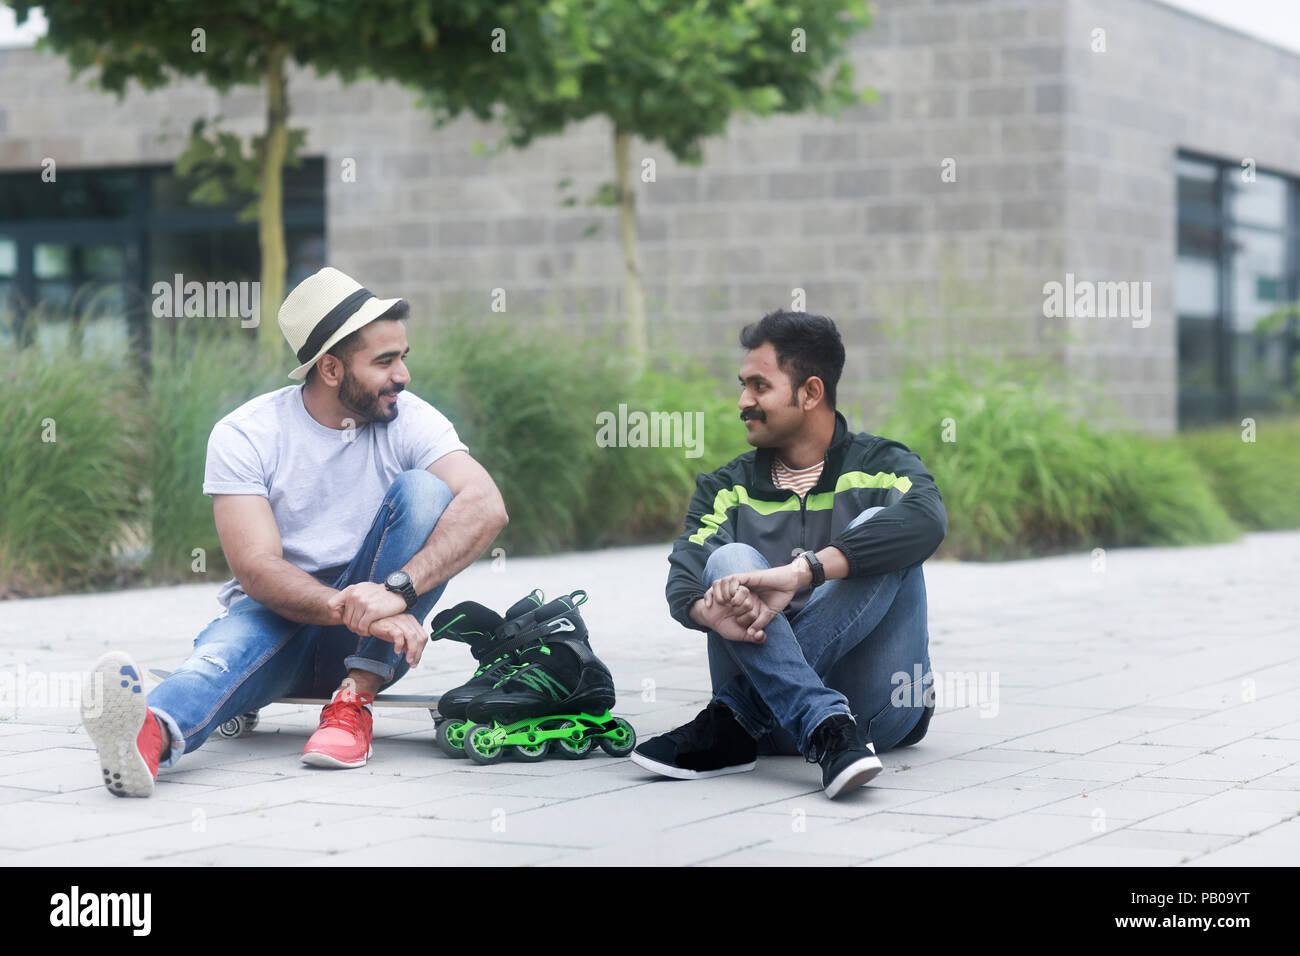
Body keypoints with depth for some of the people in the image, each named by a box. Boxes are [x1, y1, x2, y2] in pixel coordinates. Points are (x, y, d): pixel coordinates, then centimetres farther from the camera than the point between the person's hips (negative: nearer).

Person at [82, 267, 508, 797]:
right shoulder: (244, 435, -9)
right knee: (232, 640, -37)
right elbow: (257, 569, -20)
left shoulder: (410, 420, -5)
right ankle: (152, 734, -72)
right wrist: (354, 608, -38)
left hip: (366, 645, 2)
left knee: (423, 491, -21)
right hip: (278, 615, -2)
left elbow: (486, 505, -22)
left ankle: (353, 699, -27)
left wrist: (396, 591, -38)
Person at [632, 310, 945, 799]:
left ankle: (732, 726, -30)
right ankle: (828, 733, -42)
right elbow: (683, 584, -3)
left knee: (876, 527, -20)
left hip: (880, 709, -2)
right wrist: (714, 612, -29)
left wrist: (800, 572, -31)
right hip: (775, 717, 2)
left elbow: (926, 521, -19)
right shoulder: (727, 488, 16)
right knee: (729, 560, -19)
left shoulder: (880, 465, 7)